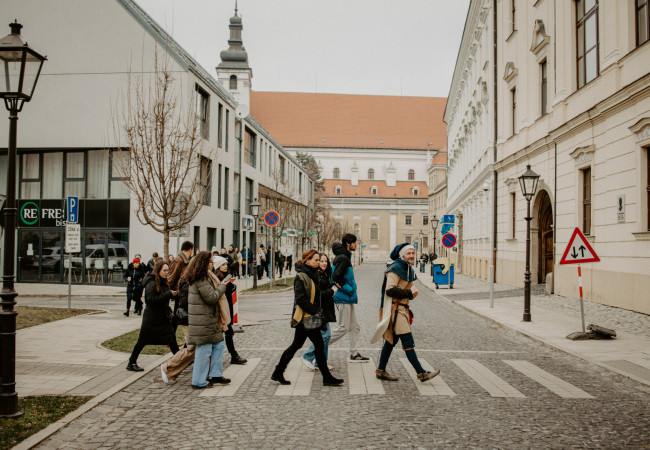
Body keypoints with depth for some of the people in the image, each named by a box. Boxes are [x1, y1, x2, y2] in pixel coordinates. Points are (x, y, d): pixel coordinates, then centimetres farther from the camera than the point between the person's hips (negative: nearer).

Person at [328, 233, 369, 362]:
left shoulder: (344, 256, 15)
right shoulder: (342, 258, -17)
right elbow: (336, 277, -26)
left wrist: (351, 288, 12)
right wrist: (349, 290, -17)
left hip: (349, 299, 10)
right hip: (344, 298, -10)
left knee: (355, 327, 13)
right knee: (343, 328, -4)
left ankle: (354, 354, 19)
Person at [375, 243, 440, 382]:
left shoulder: (408, 269, 17)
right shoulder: (395, 269, -14)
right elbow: (390, 290, -22)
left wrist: (412, 291, 5)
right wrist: (409, 293, -16)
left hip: (403, 308, 10)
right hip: (395, 309, -10)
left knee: (391, 340, 13)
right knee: (408, 342, -9)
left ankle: (381, 370, 21)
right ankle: (421, 373, -7)